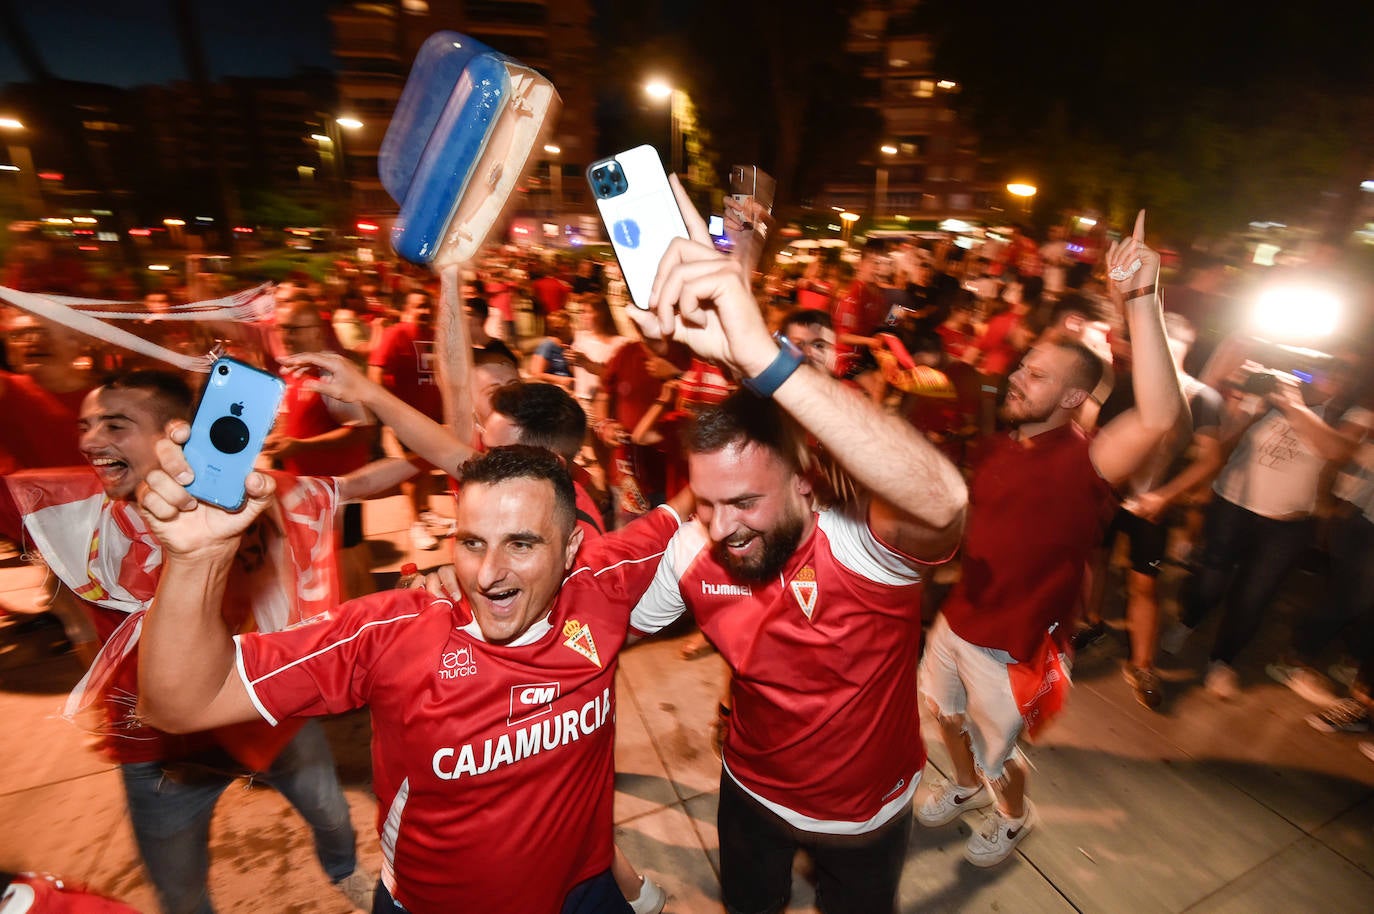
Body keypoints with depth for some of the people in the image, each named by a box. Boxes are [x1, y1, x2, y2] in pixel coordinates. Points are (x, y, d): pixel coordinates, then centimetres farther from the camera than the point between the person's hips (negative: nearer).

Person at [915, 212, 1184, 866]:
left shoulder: (1082, 462, -25)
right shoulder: (1001, 445, -2)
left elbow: (1160, 416, -45)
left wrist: (1140, 298, -49)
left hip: (1012, 645, -6)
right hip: (958, 618, 7)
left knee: (996, 753, 18)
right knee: (946, 712, 28)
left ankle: (1014, 816, 52)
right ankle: (965, 787, 58)